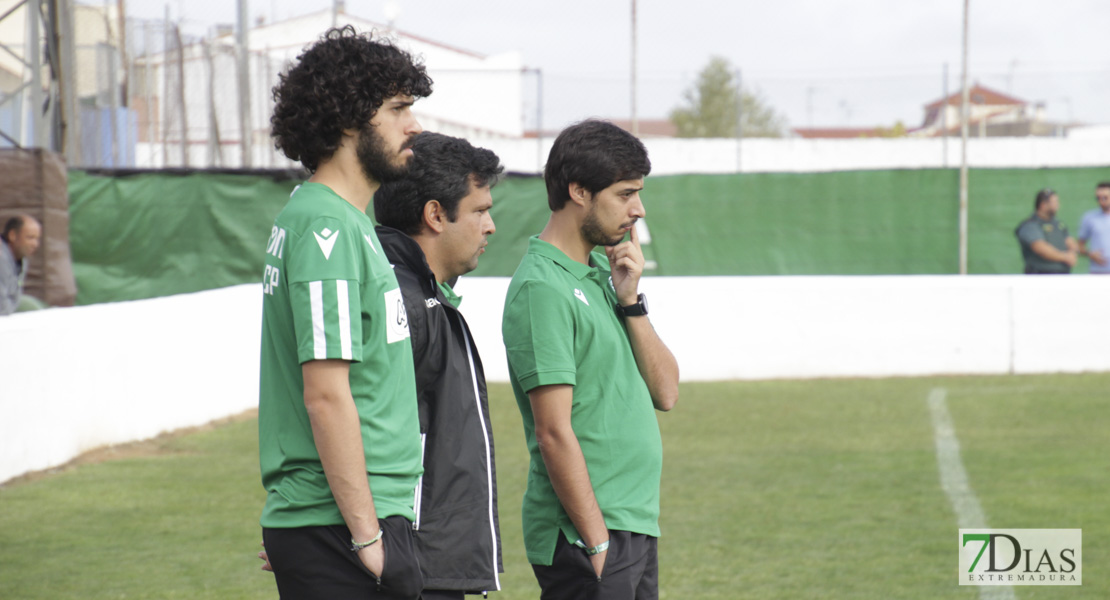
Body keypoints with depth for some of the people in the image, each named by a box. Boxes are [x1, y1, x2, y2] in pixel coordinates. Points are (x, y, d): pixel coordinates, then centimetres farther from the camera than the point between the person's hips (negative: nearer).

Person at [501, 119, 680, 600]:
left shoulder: (603, 271, 13)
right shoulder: (542, 287, -13)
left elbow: (665, 394, 10)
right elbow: (554, 432, -17)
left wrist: (630, 301, -1)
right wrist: (598, 543, -17)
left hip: (637, 524, 9)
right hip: (587, 534, -9)